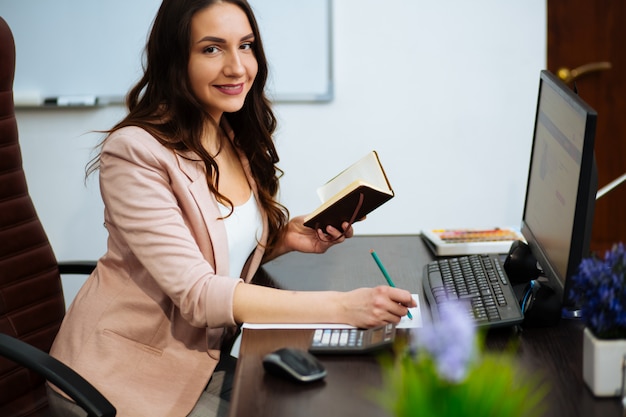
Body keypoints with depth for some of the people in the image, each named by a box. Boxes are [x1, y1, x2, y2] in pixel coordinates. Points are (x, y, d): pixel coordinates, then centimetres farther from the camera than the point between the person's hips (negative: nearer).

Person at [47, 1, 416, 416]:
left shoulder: (240, 140, 2)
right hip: (127, 377, -7)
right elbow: (196, 292, -28)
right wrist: (340, 307, -34)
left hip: (208, 349, 7)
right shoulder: (135, 153, -23)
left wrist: (285, 238, -7)